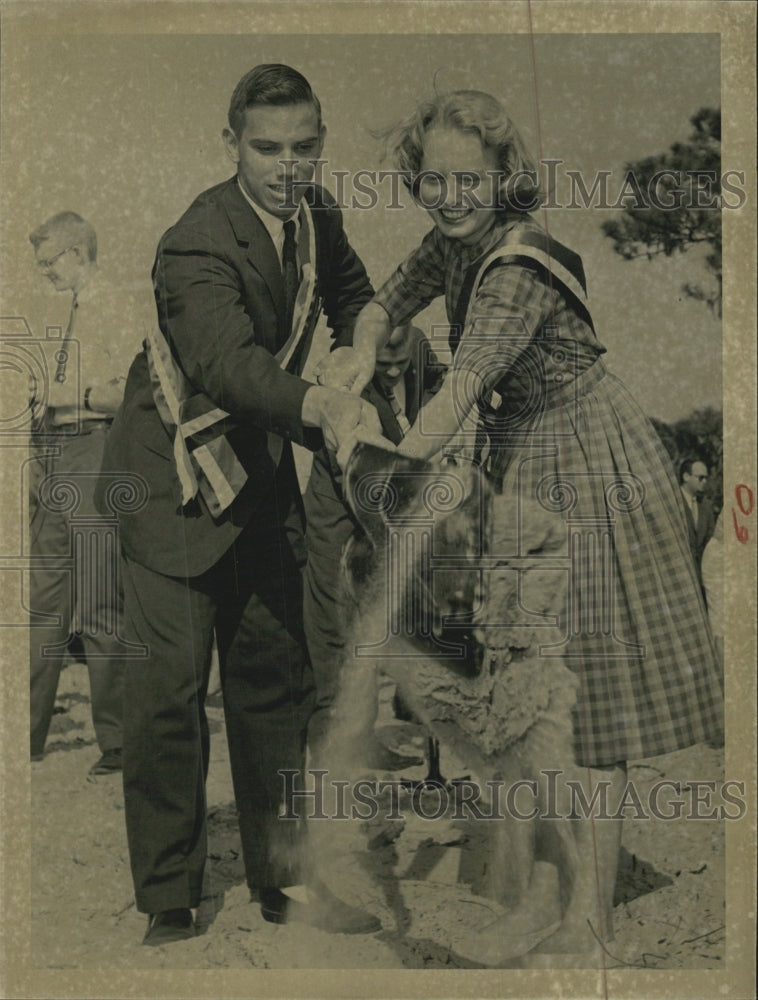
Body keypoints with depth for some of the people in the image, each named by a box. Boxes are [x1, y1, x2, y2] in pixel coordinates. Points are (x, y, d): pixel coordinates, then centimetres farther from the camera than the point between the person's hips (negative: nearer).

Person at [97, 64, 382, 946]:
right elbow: (227, 361, -42)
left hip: (259, 473, 7)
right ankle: (167, 907, 7)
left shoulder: (314, 216, 1)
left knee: (276, 671, 11)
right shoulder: (197, 244, -23)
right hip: (175, 478, -7)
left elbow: (354, 300, 20)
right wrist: (317, 404, -59)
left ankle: (283, 878, 26)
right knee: (170, 683, -8)